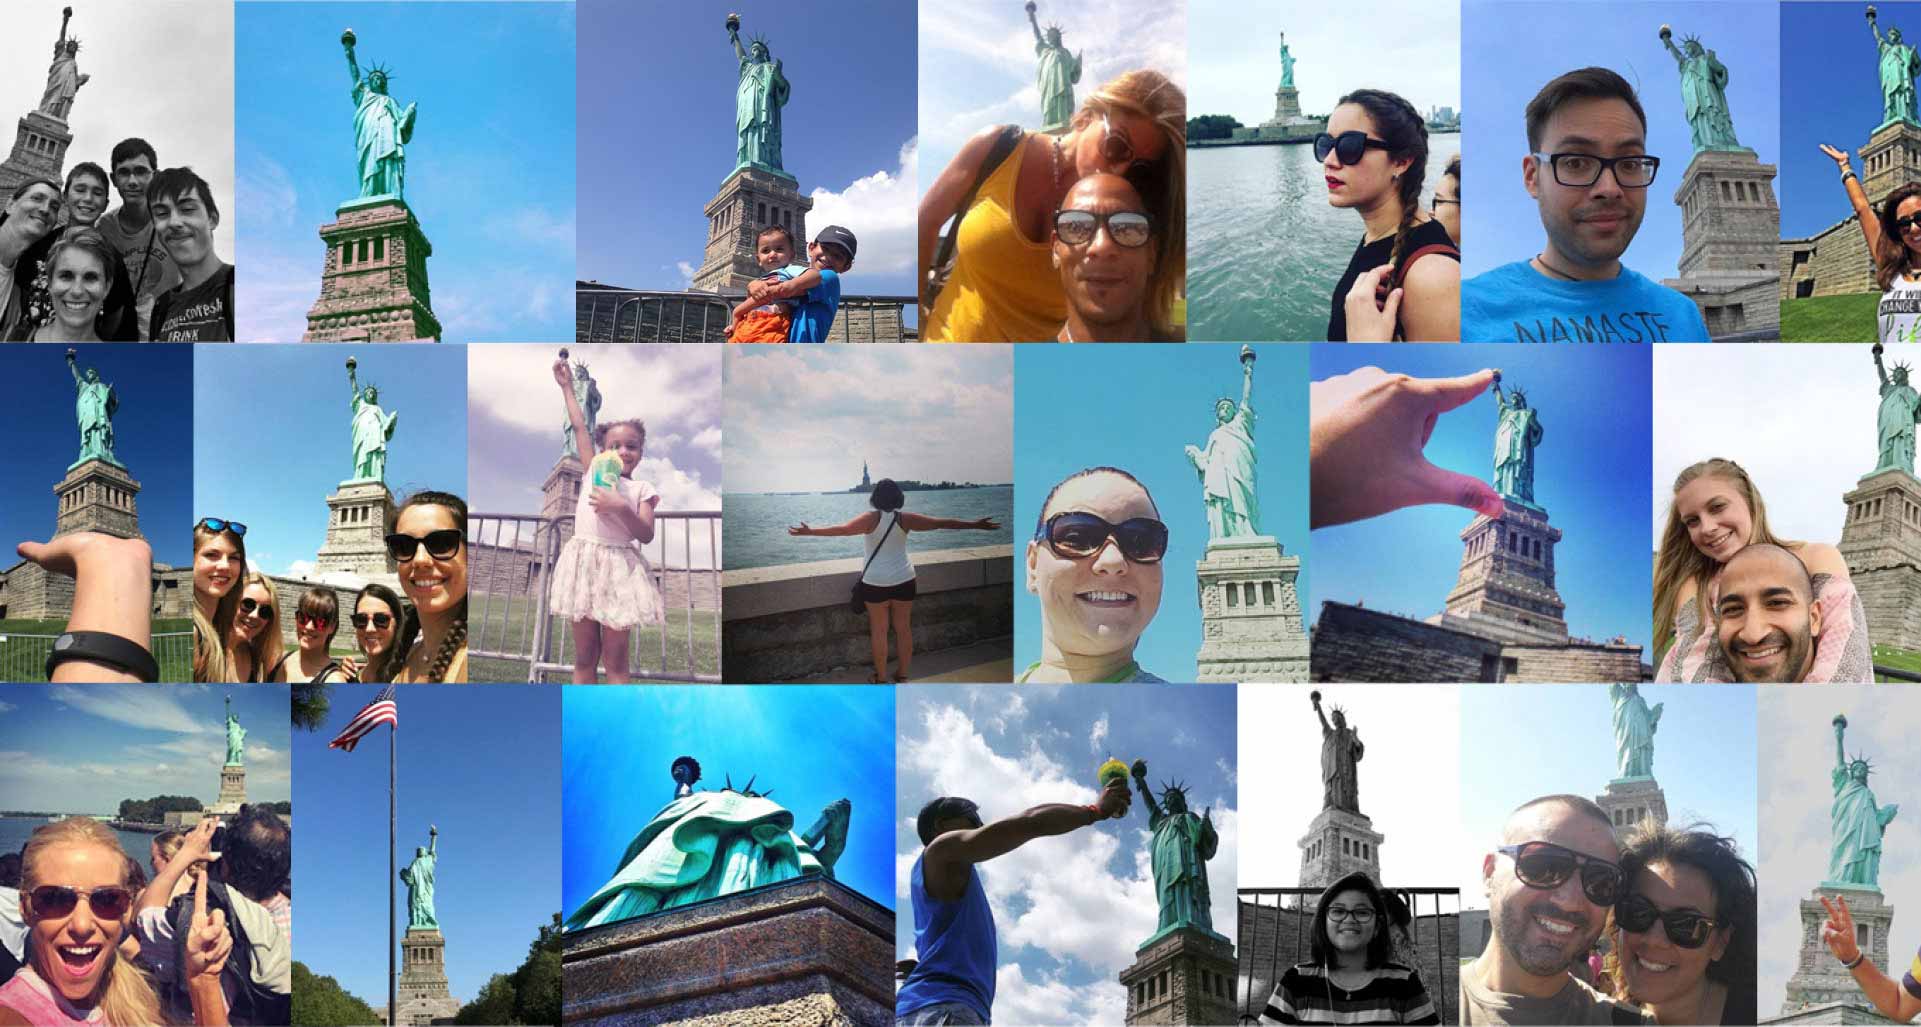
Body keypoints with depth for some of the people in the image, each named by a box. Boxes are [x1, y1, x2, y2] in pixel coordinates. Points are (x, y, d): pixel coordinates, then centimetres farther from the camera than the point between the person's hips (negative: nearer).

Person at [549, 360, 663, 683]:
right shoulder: (593, 472, 13)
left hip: (620, 567, -2)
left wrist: (621, 509, -18)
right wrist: (567, 387, 19)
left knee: (615, 659, -3)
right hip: (583, 562, 2)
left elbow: (646, 535, -4)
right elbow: (580, 427, 16)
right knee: (584, 657, 3)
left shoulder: (641, 489, 6)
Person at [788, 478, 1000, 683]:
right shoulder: (904, 520, -7)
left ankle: (881, 678, 16)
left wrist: (810, 532, -26)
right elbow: (941, 523, -6)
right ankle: (903, 675, 21)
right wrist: (975, 525, 1)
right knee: (904, 629, 12)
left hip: (876, 583, -2)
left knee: (879, 631, 9)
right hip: (904, 581, 2)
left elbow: (843, 529, -26)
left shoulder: (871, 519, -14)